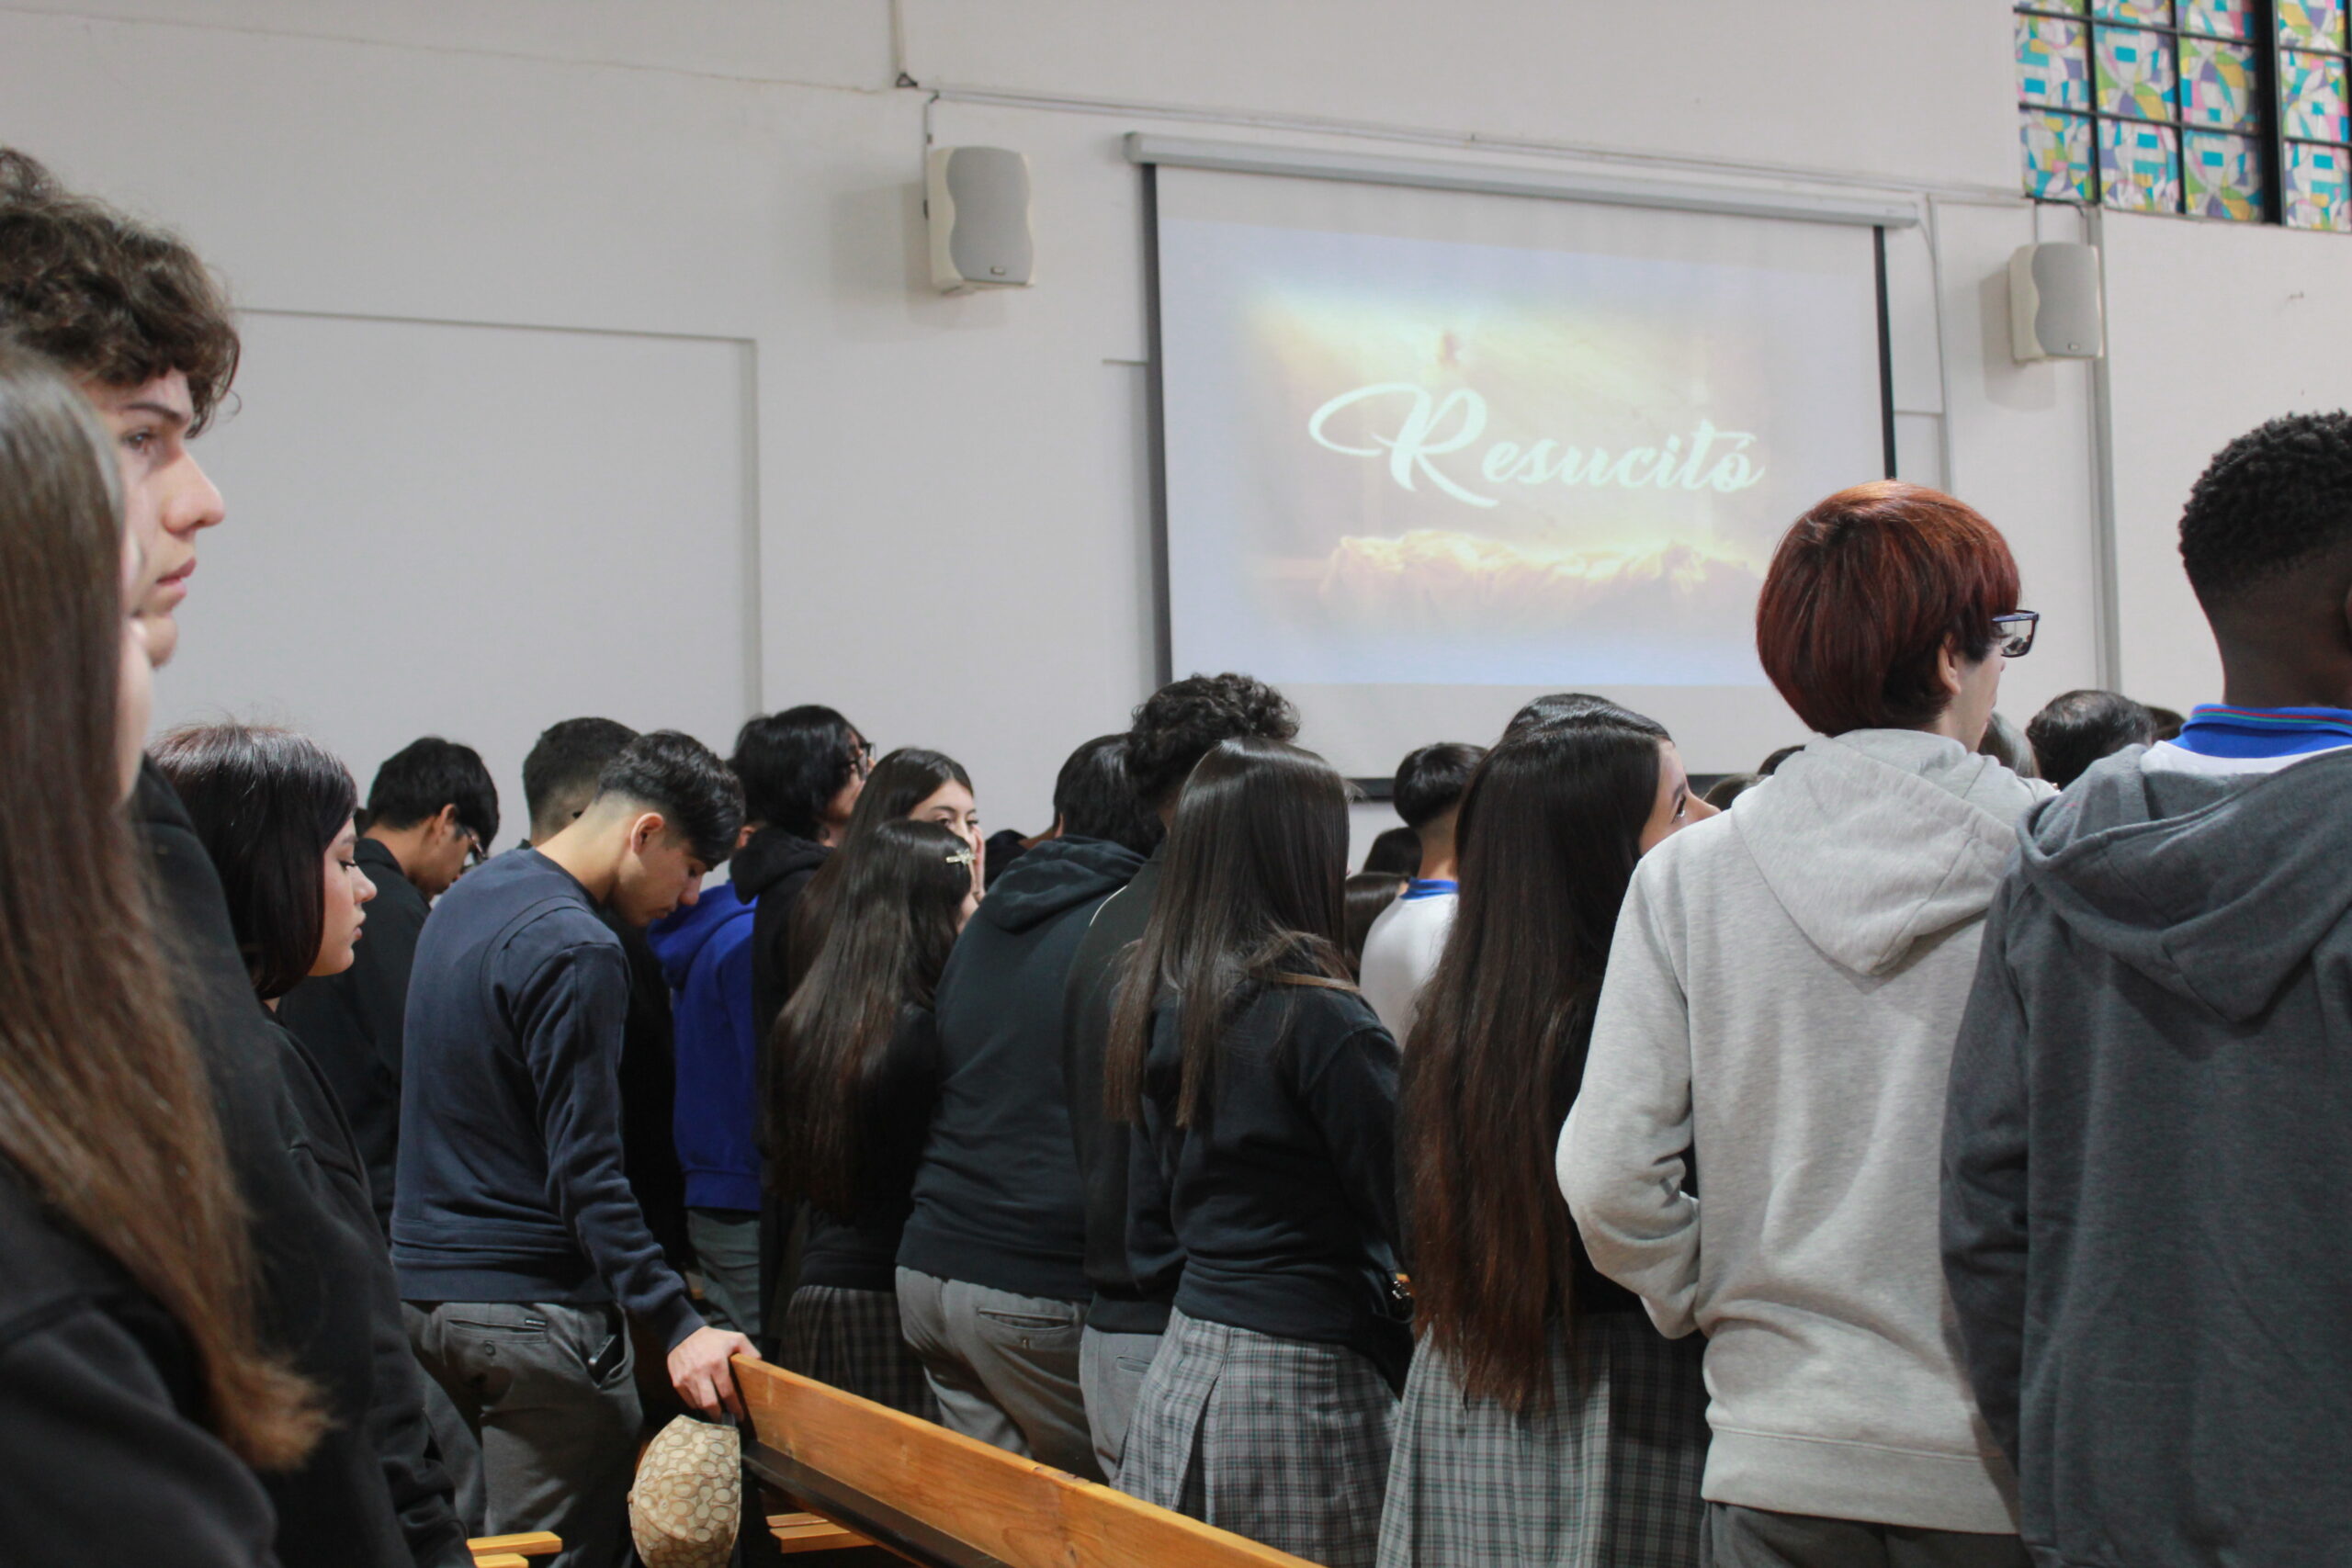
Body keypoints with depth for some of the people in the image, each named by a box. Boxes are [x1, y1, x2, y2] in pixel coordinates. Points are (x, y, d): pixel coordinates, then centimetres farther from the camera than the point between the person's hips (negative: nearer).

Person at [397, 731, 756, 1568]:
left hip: (424, 1281, 10)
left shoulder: (469, 898, 13)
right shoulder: (575, 951, -17)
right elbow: (585, 1172, -22)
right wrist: (676, 1325, -24)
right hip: (529, 1306, -9)